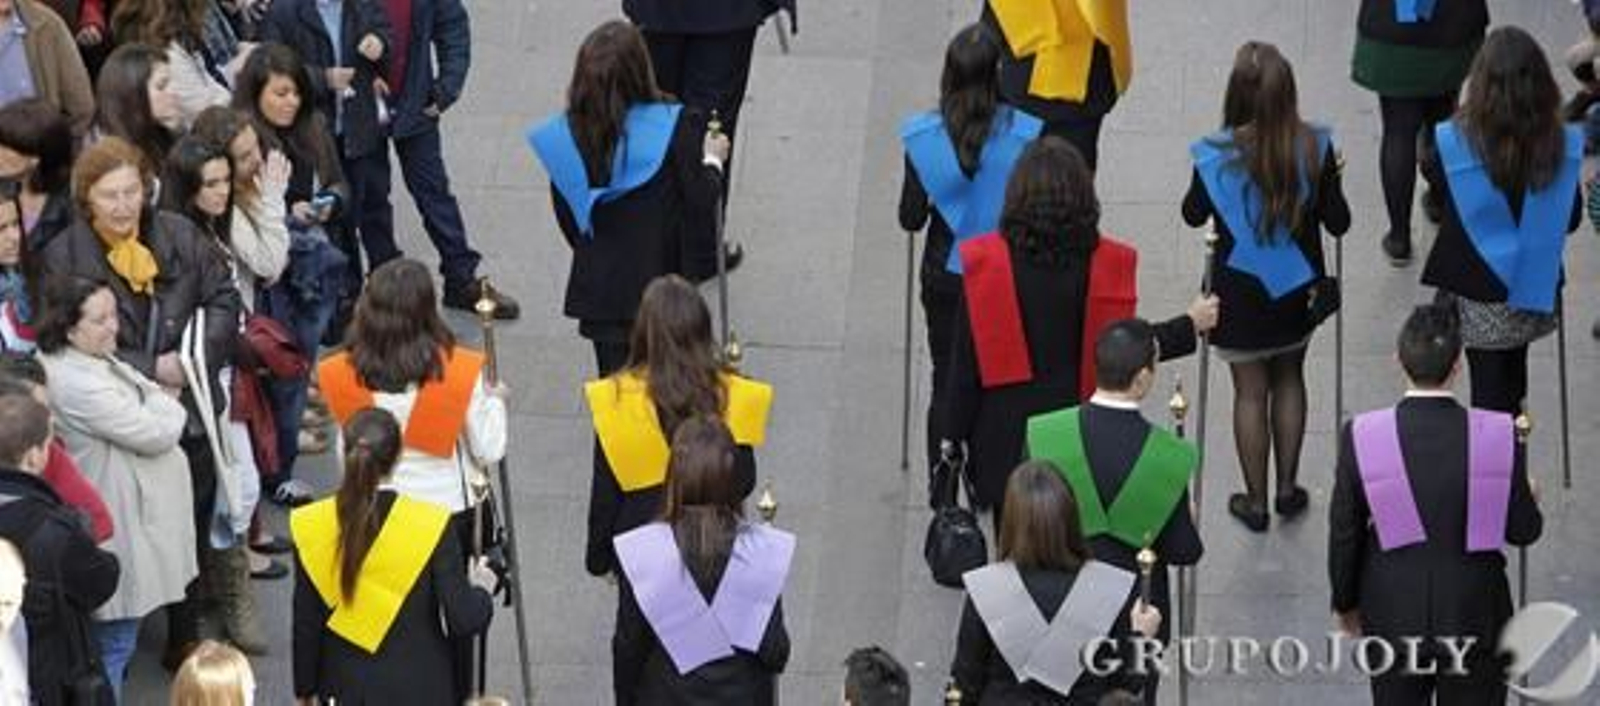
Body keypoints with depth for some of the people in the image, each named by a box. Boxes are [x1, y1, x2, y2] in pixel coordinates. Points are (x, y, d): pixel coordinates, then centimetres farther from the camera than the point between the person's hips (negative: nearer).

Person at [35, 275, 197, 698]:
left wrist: (160, 399, -5)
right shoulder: (75, 383, -26)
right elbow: (154, 432, -22)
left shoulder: (100, 361, 6)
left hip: (134, 515, 10)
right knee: (114, 640, -1)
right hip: (120, 532, -10)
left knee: (117, 640, 21)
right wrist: (165, 400, -2)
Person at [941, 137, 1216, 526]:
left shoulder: (987, 263, -13)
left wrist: (954, 434, 4)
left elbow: (967, 361, -7)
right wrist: (1190, 326, 11)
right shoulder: (1106, 264, -13)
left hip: (1006, 431, -1)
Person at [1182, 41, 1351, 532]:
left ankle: (1255, 501, 26)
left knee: (1250, 391, 14)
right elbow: (1338, 222, -7)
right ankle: (1287, 488, 33)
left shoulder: (1217, 156, -22)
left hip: (1240, 293, -2)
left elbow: (1194, 215, -4)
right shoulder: (1314, 148, -18)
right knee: (1288, 379, 24)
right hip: (1297, 289, 2)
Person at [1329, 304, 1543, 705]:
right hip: (1475, 615, -1)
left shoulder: (1361, 437, -18)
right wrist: (1528, 499, 18)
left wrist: (1345, 602, 10)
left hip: (1393, 616, 1)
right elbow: (1524, 531, -6)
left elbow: (1344, 534, -7)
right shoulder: (1499, 436, -19)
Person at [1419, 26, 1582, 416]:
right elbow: (1571, 220, -3)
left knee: (1489, 387, 9)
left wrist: (1461, 113, 6)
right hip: (1533, 292, 3)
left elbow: (1430, 169, 0)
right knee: (1513, 373, 25)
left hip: (1477, 299, -2)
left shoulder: (1454, 141, -24)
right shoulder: (1562, 145, -17)